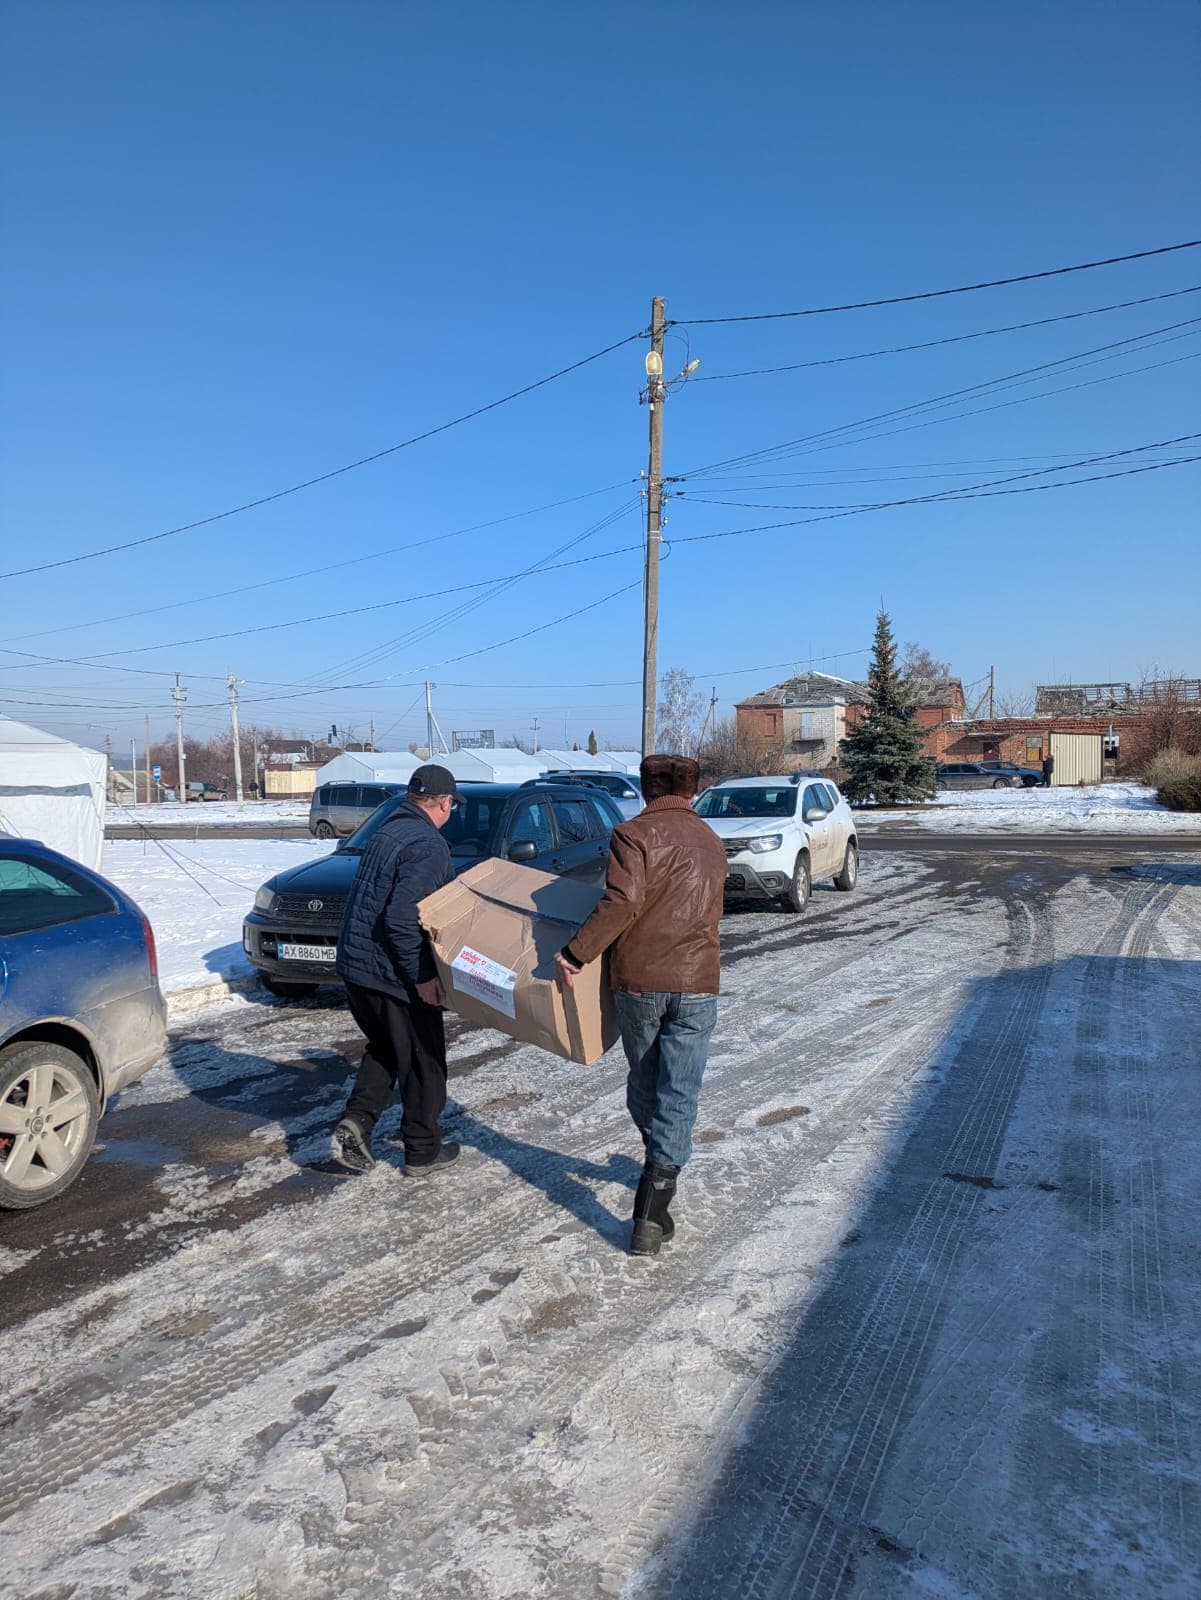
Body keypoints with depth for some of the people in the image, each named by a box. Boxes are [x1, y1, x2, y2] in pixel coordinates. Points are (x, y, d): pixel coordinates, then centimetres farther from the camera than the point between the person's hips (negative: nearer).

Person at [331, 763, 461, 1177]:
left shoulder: (387, 830, 9)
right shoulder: (427, 845, -19)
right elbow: (402, 917, -29)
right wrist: (421, 976, -21)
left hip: (355, 964, 8)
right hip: (394, 974, -8)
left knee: (384, 1048, 26)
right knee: (422, 1062, 10)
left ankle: (356, 1121, 11)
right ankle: (423, 1152, 22)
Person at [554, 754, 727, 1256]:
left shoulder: (634, 833, -6)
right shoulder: (711, 842, 14)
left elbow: (622, 903, -19)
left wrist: (575, 953, -14)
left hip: (638, 980, -3)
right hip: (696, 985, 3)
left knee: (643, 1079, 20)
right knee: (678, 1094, 3)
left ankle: (658, 1161, 41)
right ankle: (652, 1214, -3)